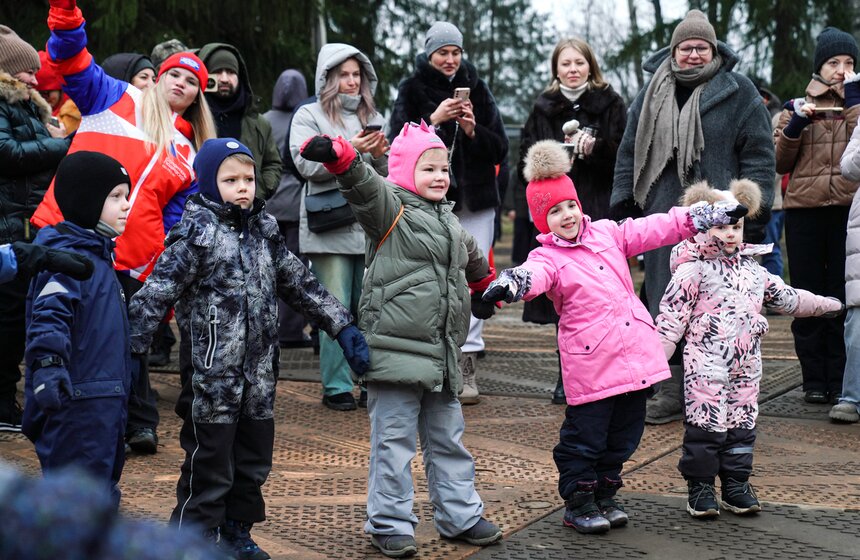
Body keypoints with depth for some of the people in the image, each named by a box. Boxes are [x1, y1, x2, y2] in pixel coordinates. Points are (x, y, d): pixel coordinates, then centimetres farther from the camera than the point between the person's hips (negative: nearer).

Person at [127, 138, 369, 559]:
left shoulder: (264, 231, 11)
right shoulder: (196, 233, -10)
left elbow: (301, 284, 17)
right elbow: (156, 293, -15)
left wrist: (344, 328, 14)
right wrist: (131, 346, -24)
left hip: (259, 378, 7)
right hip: (212, 378, -7)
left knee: (253, 463, 16)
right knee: (208, 468, 1)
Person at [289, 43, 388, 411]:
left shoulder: (372, 117, 18)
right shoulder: (309, 116, 5)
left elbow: (388, 174, 18)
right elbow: (307, 166, -9)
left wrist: (380, 155, -3)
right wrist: (349, 150, -17)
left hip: (371, 227, 4)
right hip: (330, 229, -4)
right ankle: (337, 388, 4)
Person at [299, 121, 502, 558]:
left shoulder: (449, 223, 19)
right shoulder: (392, 209, -5)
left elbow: (470, 259, 39)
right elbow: (365, 187, -26)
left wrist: (487, 285, 54)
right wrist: (339, 158, -44)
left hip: (441, 355, 7)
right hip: (396, 350, -7)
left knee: (448, 439, 16)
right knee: (394, 442, -1)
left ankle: (460, 517, 28)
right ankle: (390, 524, 11)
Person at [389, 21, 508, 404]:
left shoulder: (476, 89, 11)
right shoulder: (412, 90, 6)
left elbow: (500, 148, 8)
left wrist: (473, 130, -10)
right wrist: (434, 120, -15)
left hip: (475, 200, 2)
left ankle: (466, 366, -2)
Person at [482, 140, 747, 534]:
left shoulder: (607, 233, 9)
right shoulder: (548, 257, -8)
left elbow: (655, 230, 14)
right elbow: (534, 276, -30)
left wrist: (704, 217, 12)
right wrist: (511, 283, -54)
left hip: (635, 355, 6)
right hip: (590, 365, -6)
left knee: (623, 436, 15)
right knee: (585, 437, 1)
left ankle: (605, 495, 31)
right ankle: (578, 503, 17)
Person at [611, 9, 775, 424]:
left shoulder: (738, 91, 3)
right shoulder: (652, 94, 13)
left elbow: (759, 153, 1)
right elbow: (629, 152, 17)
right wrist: (623, 203, 11)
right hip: (664, 215, 4)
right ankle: (674, 387, 12)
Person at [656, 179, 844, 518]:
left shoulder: (752, 270, 14)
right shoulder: (693, 270, -7)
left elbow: (786, 297, 27)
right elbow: (672, 315, -10)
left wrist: (825, 305, 33)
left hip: (746, 367, 6)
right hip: (706, 367, -6)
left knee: (742, 423, 10)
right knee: (705, 423, -4)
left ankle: (736, 484, 20)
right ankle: (700, 486, 7)